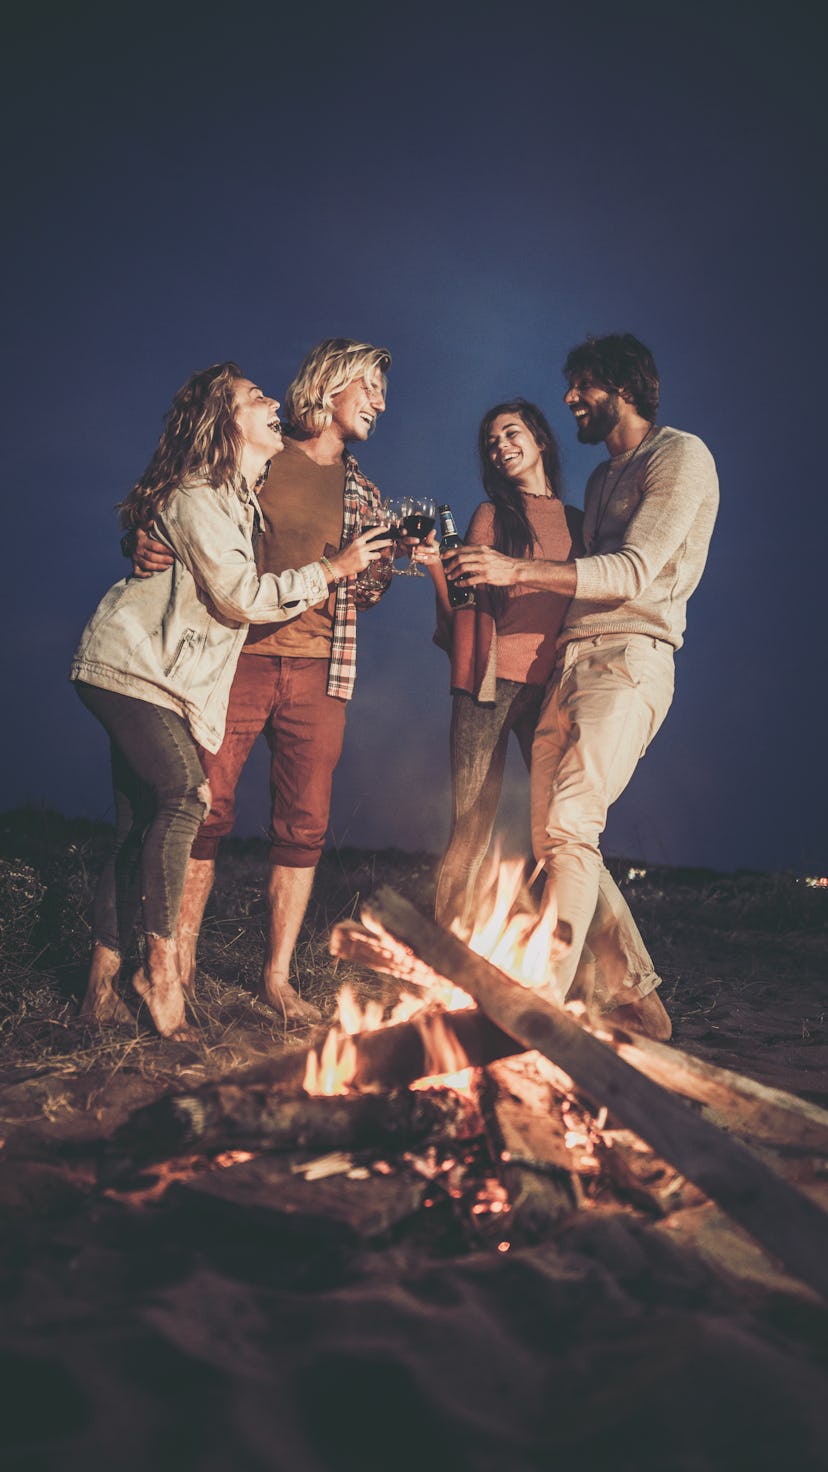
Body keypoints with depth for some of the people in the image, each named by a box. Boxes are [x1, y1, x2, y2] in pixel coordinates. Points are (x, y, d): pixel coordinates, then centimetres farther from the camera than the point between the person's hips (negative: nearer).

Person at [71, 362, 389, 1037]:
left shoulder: (239, 495, 14)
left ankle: (103, 987, 11)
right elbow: (240, 596, -20)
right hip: (130, 666, -9)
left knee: (140, 828, 5)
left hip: (157, 676, 9)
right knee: (185, 796, -20)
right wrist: (331, 569, -13)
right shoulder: (195, 495, -15)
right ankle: (162, 966, -9)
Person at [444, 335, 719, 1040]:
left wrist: (519, 569, -21)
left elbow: (635, 572, -14)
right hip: (568, 662, 9)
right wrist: (498, 576, 20)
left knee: (571, 826, -21)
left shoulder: (681, 455, 0)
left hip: (630, 659, -9)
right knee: (552, 836, 4)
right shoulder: (603, 477, 28)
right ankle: (636, 997, 15)